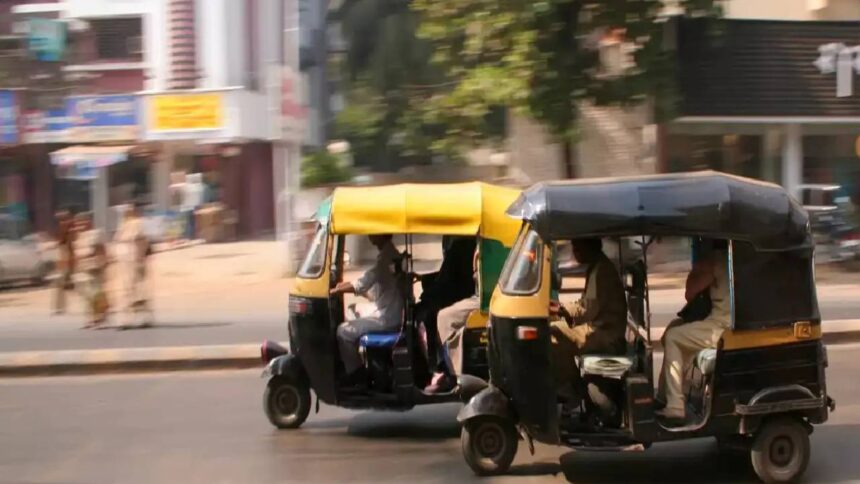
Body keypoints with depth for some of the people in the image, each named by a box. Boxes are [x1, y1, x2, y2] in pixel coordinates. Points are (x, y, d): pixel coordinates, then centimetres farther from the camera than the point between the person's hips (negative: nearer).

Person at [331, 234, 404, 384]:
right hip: (395, 314, 10)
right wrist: (348, 285, 14)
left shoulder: (385, 256, -18)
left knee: (344, 331, -5)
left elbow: (362, 284, -22)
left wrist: (335, 290, -11)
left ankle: (355, 375, 1)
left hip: (388, 318, -10)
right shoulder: (392, 254, 14)